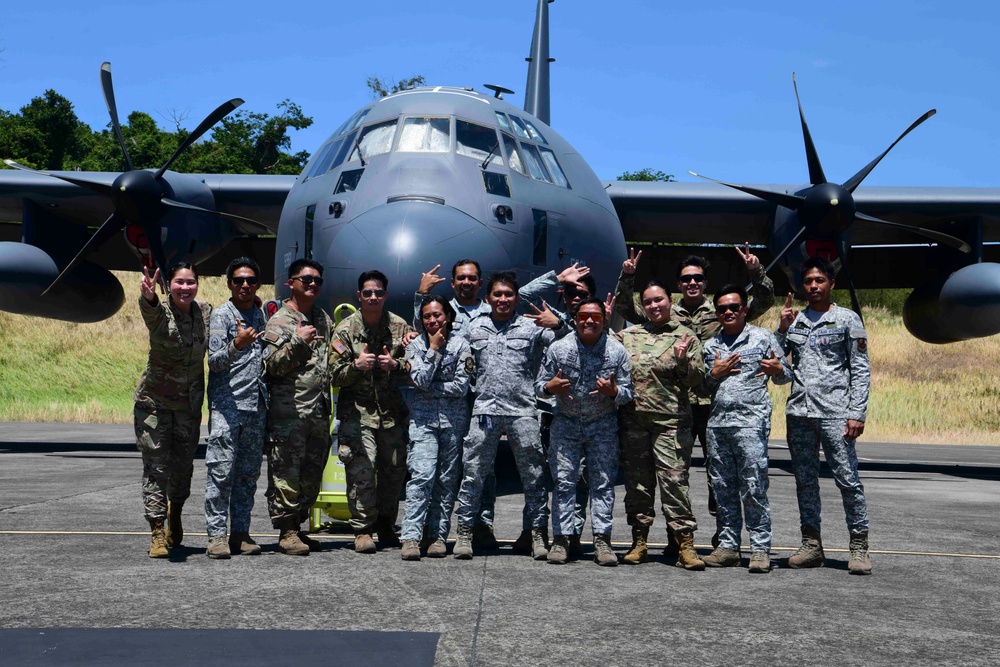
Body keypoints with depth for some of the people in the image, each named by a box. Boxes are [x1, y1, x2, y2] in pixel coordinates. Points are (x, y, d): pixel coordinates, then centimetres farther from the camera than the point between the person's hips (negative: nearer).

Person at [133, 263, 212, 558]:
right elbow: (151, 311, -43)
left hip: (190, 402, 4)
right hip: (155, 400, -4)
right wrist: (148, 297, -64)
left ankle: (175, 515, 40)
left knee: (183, 464, 14)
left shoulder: (205, 311, -3)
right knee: (155, 466, -3)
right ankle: (157, 533, 4)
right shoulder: (159, 312, -16)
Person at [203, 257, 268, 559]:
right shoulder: (221, 315, -2)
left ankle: (240, 533, 13)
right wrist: (236, 346, -28)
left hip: (257, 405, 6)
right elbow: (214, 361, -11)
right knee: (221, 470, -8)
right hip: (226, 402, -6)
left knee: (249, 472, 8)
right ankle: (216, 534, -4)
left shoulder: (261, 314, 16)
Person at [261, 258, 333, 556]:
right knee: (286, 472, -5)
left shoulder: (324, 319, 16)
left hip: (319, 411, 7)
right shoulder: (279, 322, -4)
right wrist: (297, 342, -22)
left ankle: (296, 526, 20)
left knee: (312, 473, 10)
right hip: (288, 411, -7)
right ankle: (286, 532, 2)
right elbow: (271, 367, -13)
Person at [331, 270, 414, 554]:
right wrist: (356, 366, -21)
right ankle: (362, 529, 1)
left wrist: (395, 365, -14)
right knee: (361, 471, -10)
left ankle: (385, 525, 24)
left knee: (394, 470, 7)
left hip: (392, 410, 3)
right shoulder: (346, 328, 0)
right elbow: (335, 376, -1)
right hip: (357, 410, -2)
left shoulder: (400, 326, 5)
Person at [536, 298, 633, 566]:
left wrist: (613, 392, -23)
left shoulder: (617, 351, -5)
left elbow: (628, 393, -1)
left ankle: (602, 540, 5)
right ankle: (561, 539, 6)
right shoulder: (558, 348, -4)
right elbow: (539, 385, 3)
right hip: (566, 424, 0)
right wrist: (551, 386, -20)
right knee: (563, 481, 0)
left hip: (603, 426, 0)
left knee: (603, 483, 0)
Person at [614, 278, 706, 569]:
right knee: (637, 480, 8)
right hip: (633, 419, 4)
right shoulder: (628, 334, 16)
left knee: (674, 478, -9)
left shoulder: (685, 336, 7)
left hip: (670, 420, -4)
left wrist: (683, 361, -16)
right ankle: (639, 542, 16)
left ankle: (685, 544, -6)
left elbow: (697, 378, 3)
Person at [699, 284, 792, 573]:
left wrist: (777, 369, -13)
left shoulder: (763, 337, 7)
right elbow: (703, 388, 23)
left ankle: (760, 550, -4)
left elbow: (785, 376, 9)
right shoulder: (711, 346, 19)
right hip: (717, 422, 5)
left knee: (754, 489, -8)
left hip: (751, 421, -5)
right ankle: (727, 546, 12)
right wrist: (714, 373, 3)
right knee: (723, 489, 6)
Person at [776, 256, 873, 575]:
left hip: (834, 412, -4)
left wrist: (857, 413, -9)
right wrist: (782, 329, 1)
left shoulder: (847, 319, 4)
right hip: (799, 412, 5)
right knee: (805, 480, 8)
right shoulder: (795, 321, 15)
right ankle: (811, 545, 15)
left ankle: (859, 546, 0)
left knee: (847, 479, -6)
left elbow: (861, 370, 0)